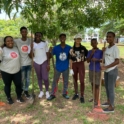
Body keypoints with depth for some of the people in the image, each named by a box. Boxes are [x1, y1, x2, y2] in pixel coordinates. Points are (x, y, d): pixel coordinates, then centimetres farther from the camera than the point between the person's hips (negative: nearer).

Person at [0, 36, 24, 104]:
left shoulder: (16, 48, 5)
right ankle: (9, 98, 35)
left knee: (18, 84, 7)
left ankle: (19, 97, 30)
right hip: (6, 72, -4)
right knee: (7, 85, 14)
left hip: (17, 71, 4)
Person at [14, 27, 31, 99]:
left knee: (28, 78, 14)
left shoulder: (30, 41, -3)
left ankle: (26, 91, 32)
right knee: (22, 78, 12)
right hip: (21, 63, -2)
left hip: (29, 63, 2)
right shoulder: (17, 41, -9)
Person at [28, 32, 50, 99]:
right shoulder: (32, 44, -2)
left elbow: (47, 54, -2)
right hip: (36, 63, 2)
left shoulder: (44, 43, -4)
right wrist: (31, 48, -19)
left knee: (45, 78, -4)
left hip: (44, 62, -2)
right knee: (39, 77, 11)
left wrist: (48, 64, -7)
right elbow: (30, 56, -5)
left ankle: (47, 91, 18)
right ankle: (41, 91, 28)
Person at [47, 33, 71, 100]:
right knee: (55, 81, 7)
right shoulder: (56, 47, -9)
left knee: (65, 81, 14)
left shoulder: (69, 48, -6)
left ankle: (64, 93, 31)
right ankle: (52, 94, 20)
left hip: (66, 68, 1)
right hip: (58, 68, -1)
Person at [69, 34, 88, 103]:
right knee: (75, 80, 12)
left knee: (82, 81, -5)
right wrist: (71, 69, -5)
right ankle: (76, 94, 29)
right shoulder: (72, 49, -2)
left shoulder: (83, 48, 0)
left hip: (81, 65, -1)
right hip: (74, 65, 1)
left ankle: (82, 96, 9)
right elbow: (71, 60, -2)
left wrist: (84, 59, -6)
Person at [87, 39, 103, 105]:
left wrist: (97, 60, -24)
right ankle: (94, 97, 30)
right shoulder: (90, 52, 4)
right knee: (92, 84, 15)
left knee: (96, 85, -1)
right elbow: (88, 61, -1)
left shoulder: (100, 51, -7)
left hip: (97, 70, -4)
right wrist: (91, 54, -12)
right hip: (91, 70, 5)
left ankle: (96, 100, 8)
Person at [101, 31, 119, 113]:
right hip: (107, 71, 9)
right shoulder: (107, 48, 10)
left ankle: (111, 107, 12)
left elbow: (117, 61, -21)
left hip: (112, 71, -9)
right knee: (107, 87, 17)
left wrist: (106, 67, -21)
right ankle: (108, 102, 35)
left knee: (111, 88, -1)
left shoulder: (115, 48, -16)